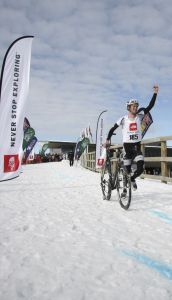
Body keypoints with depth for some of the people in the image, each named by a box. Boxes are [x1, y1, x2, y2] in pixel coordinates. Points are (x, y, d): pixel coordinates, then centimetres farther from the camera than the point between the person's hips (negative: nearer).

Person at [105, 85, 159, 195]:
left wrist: (155, 93, -11)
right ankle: (125, 188, 26)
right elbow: (112, 129, 2)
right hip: (127, 146, -2)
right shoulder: (123, 119, -6)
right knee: (127, 170, 4)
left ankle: (132, 179, 20)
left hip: (137, 146, 2)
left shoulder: (139, 116, 0)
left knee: (141, 168, -12)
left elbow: (150, 106, -6)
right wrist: (108, 140, -5)